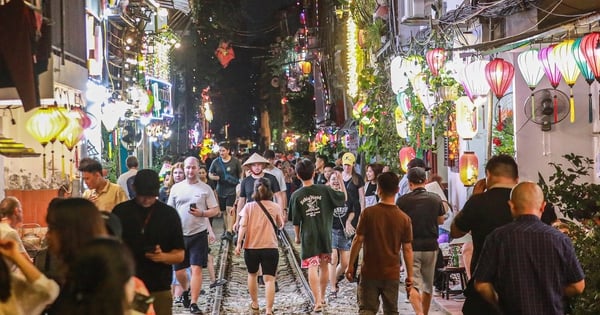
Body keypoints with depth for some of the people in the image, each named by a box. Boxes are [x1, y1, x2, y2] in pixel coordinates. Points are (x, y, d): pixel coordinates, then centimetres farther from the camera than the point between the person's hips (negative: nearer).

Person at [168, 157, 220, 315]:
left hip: (198, 234, -3)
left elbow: (215, 210, 1)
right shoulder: (176, 188, 7)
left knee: (196, 268, -9)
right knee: (178, 271, 8)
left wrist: (202, 213, -17)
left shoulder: (205, 188, 1)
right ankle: (186, 290, 39)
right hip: (179, 234, 3)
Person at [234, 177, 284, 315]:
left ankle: (254, 304, 36)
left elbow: (243, 226, -9)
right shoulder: (275, 207, 0)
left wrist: (238, 244, -8)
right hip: (270, 247, -1)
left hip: (251, 247, 1)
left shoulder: (249, 206, -1)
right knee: (269, 279, -4)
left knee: (252, 275, 24)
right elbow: (280, 225, 13)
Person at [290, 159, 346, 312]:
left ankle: (317, 301, -11)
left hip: (308, 236, -2)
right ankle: (322, 297, 31)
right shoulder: (324, 190, -8)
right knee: (324, 266, 17)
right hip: (325, 234, 2)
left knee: (312, 268, -2)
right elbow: (344, 198, 4)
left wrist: (297, 236, 13)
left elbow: (296, 221, -2)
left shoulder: (296, 196, -7)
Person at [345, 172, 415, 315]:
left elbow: (358, 241, -8)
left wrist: (350, 265, 3)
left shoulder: (368, 213, -10)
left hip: (369, 272, -1)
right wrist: (410, 275, 5)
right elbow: (407, 249, -3)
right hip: (392, 274, 2)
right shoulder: (404, 218, -5)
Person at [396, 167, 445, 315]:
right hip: (431, 246, 3)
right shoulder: (435, 199, 0)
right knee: (428, 284, 17)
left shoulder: (402, 201, -9)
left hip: (411, 246, -3)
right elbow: (441, 220, 12)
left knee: (413, 284, -5)